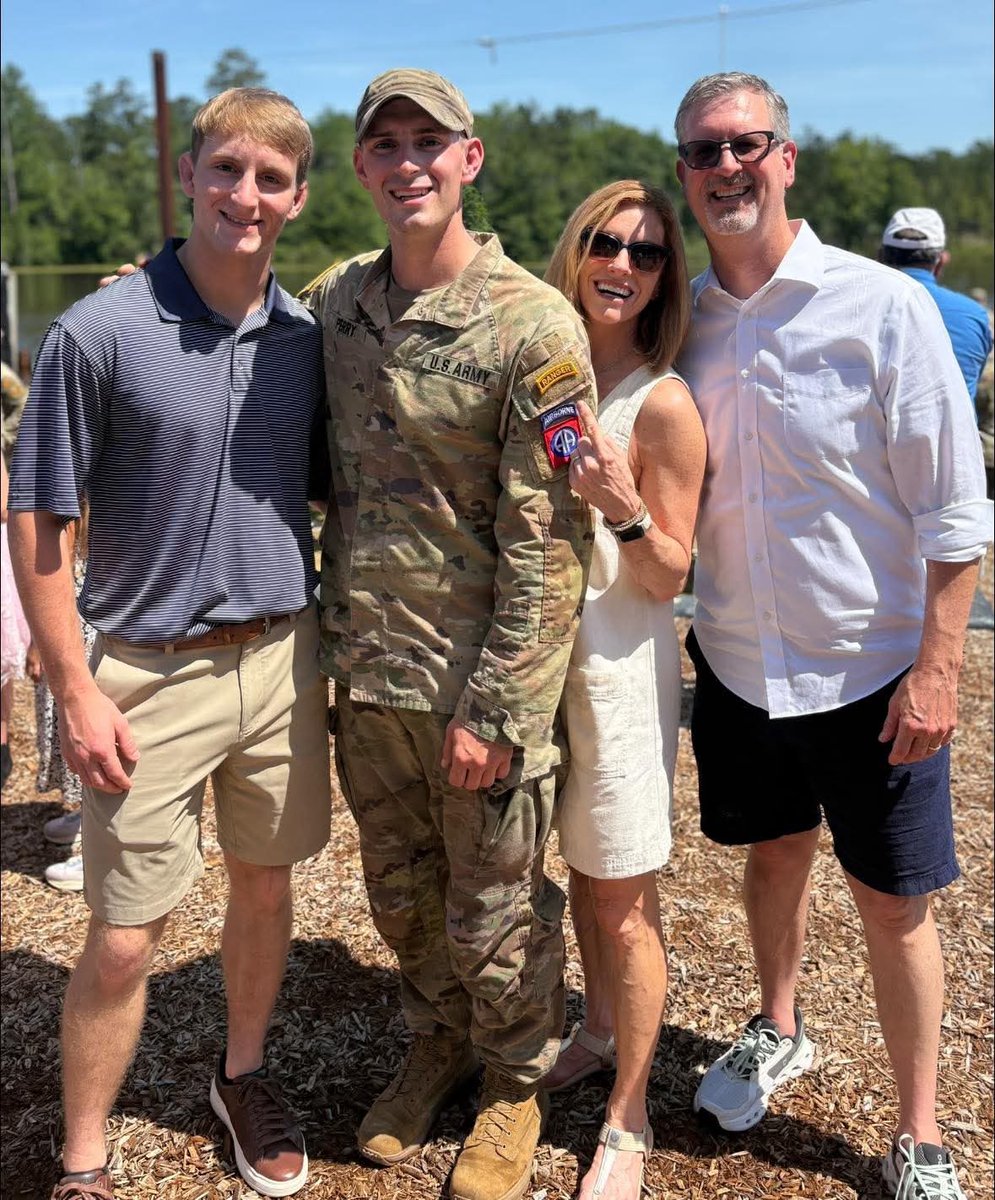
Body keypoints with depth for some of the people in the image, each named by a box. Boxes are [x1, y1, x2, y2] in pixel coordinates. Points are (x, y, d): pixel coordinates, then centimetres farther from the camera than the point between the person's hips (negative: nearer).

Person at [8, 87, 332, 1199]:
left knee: (266, 884, 17)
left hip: (282, 659, 4)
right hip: (153, 675, -4)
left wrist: (329, 647, 9)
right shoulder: (98, 334, -12)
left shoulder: (306, 336, 2)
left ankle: (243, 1074, 41)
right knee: (124, 937, 3)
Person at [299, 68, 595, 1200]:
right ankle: (437, 1042, 47)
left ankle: (515, 1083, 38)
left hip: (481, 681, -5)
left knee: (496, 912, 11)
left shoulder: (535, 325, -14)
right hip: (366, 669, 5)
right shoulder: (335, 302, 4)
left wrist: (495, 709, -16)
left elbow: (546, 542, -15)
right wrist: (331, 638, 9)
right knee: (399, 890, 21)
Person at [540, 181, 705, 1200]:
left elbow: (668, 576, -12)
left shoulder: (663, 404, -13)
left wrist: (623, 507, -28)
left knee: (622, 899, 4)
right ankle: (597, 1028, 45)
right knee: (579, 866, 22)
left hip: (621, 666, -5)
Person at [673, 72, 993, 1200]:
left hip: (870, 667, -3)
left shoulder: (882, 306, -13)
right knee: (773, 852, 21)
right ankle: (777, 1032, 46)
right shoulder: (684, 318, 1)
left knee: (894, 900, 7)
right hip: (740, 659, 4)